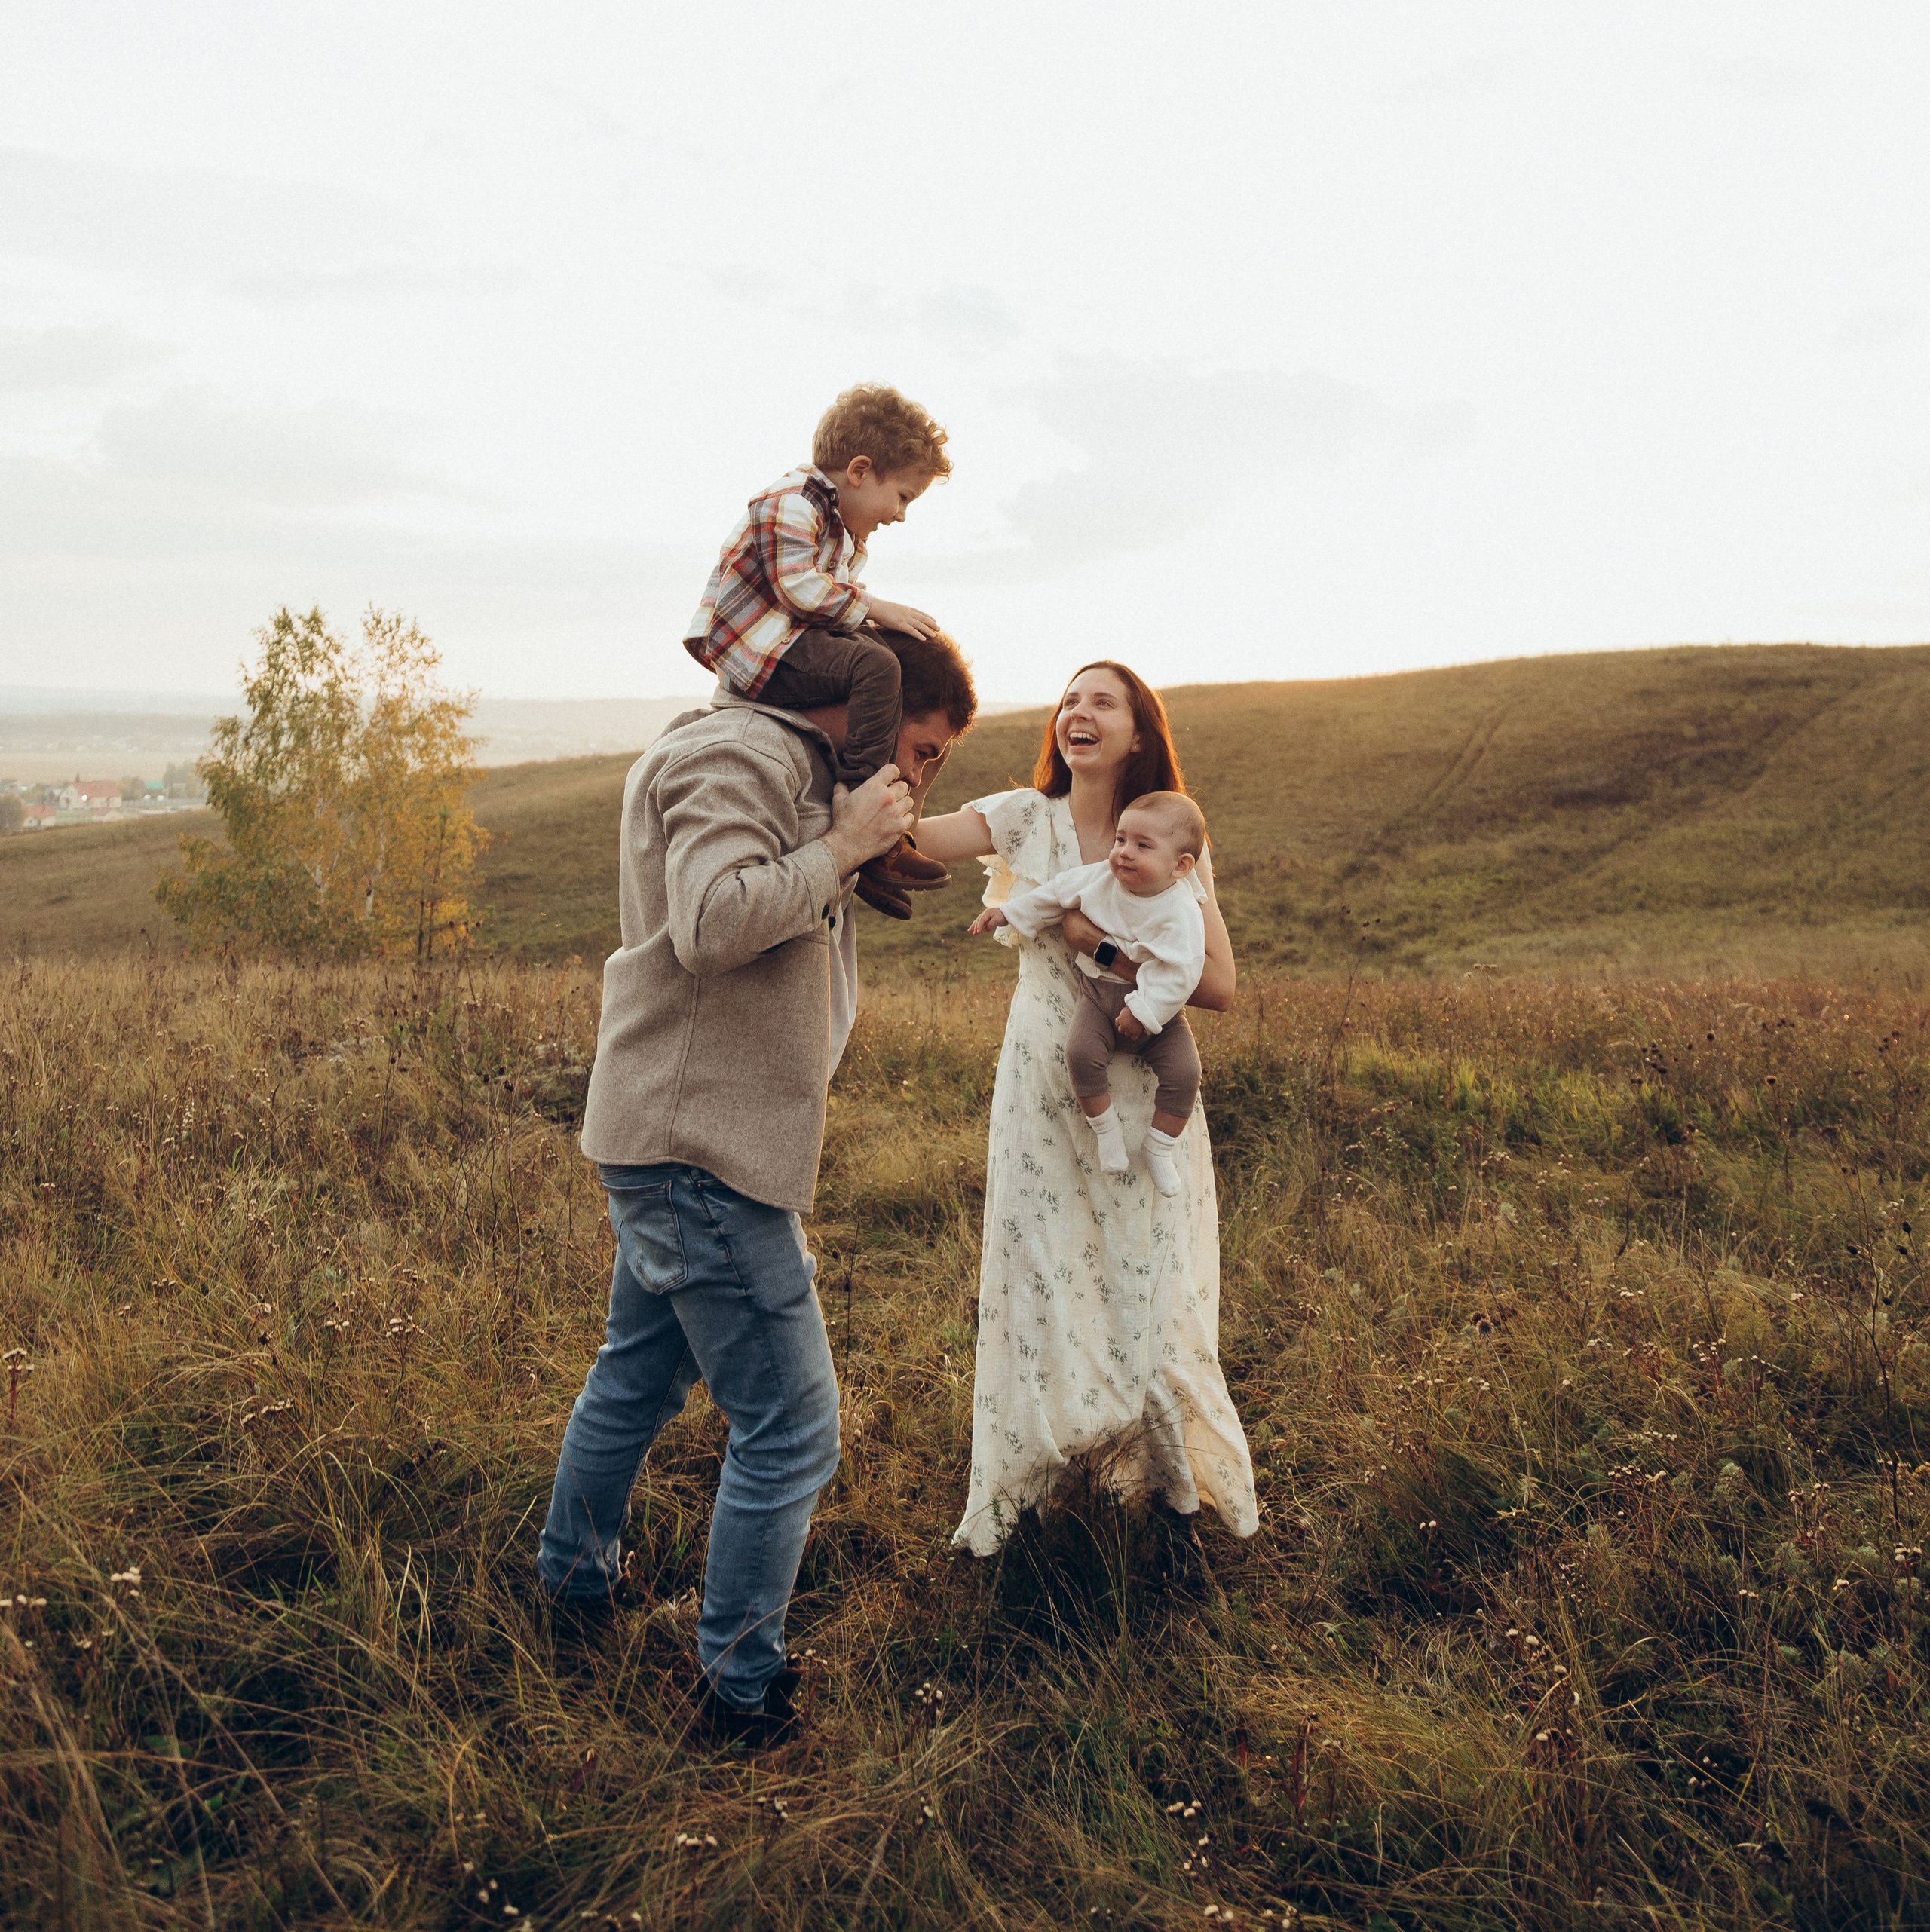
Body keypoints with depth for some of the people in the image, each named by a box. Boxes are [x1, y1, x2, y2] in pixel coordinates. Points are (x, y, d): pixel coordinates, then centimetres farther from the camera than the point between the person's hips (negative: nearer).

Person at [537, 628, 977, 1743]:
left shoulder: (800, 771, 19)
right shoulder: (739, 755, -15)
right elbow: (712, 923, -29)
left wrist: (870, 847, 9)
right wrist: (841, 849, -17)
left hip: (677, 1144, 11)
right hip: (701, 1148, -11)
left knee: (638, 1376, 26)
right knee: (789, 1429, -3)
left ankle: (575, 1578, 44)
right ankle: (743, 1688, 10)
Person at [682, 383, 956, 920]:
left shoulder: (847, 533, 23)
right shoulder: (791, 502, -9)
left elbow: (837, 605, 19)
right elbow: (798, 586, -21)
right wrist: (873, 608, -17)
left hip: (795, 641, 11)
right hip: (756, 652, -11)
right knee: (874, 667, -29)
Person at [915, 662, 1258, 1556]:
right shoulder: (1025, 820, -2)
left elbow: (1218, 984, -10)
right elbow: (909, 834, -20)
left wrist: (1100, 939, -17)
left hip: (1142, 1095, 0)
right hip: (1041, 1088, 0)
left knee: (1150, 1289, 6)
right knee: (1038, 1281, 7)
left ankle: (1169, 1467, 30)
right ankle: (1020, 1476, 27)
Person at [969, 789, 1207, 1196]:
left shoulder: (1181, 913, -21)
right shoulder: (1100, 879, -6)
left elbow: (1178, 973, -25)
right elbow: (1055, 894, 9)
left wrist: (1144, 1012, -27)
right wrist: (1007, 912, 10)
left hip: (1156, 1006, -2)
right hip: (1099, 993, 2)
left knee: (1183, 1072, -17)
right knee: (1081, 1052, -24)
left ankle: (1158, 1147, 4)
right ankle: (1106, 1129, -3)